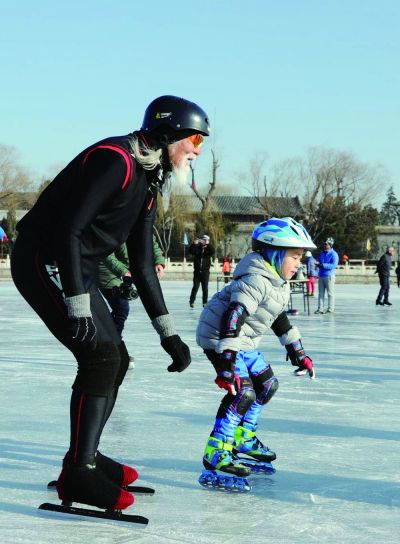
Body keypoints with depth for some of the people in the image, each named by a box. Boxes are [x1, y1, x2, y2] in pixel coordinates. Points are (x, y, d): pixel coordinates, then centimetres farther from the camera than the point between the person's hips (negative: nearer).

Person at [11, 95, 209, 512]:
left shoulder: (148, 182, 13)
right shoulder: (115, 159, -18)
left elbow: (142, 265, 16)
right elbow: (67, 228, -26)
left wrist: (168, 332, 12)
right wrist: (77, 306, -29)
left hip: (76, 269, 10)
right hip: (43, 262, -10)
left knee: (116, 359, 12)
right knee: (100, 355, -17)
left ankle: (85, 457, 25)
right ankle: (77, 474, -12)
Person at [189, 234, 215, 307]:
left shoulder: (208, 249, 3)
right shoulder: (197, 248, 5)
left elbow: (213, 252, -17)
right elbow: (190, 251, -9)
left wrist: (208, 244, -23)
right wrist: (194, 244, -22)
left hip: (205, 272, 0)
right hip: (197, 271, 0)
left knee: (205, 288, 2)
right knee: (195, 287, 0)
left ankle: (205, 302, 8)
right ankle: (191, 301, 6)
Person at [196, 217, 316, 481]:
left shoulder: (280, 284, 8)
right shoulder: (256, 280, -26)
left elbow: (279, 318, 23)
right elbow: (232, 317, -35)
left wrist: (298, 353, 26)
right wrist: (226, 362, -40)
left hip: (245, 341, 11)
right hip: (219, 337, -11)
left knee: (267, 385, 17)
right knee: (243, 392, -21)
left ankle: (244, 438, 32)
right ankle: (216, 453, -16)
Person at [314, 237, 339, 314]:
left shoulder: (333, 254, -5)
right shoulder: (322, 253, 17)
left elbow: (334, 265, -15)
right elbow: (318, 261, 26)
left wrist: (323, 265, -22)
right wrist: (318, 263, 1)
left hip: (329, 276, -7)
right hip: (321, 275, 7)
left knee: (330, 293, -3)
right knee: (321, 293, 5)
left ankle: (330, 309, 0)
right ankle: (320, 309, 7)